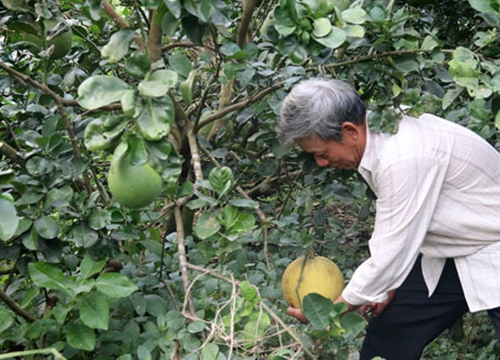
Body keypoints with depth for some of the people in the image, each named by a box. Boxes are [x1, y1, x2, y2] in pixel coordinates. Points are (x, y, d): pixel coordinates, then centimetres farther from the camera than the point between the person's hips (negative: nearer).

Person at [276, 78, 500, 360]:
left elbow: (390, 256, -28)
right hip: (448, 253, 9)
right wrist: (389, 283, 2)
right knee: (388, 331, 9)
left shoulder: (403, 159, -34)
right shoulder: (376, 132, -6)